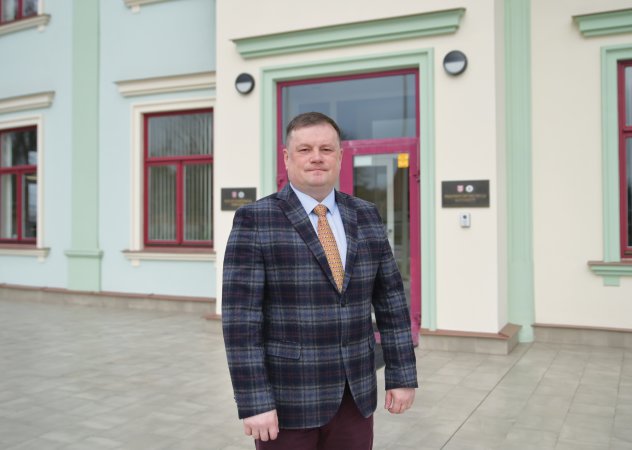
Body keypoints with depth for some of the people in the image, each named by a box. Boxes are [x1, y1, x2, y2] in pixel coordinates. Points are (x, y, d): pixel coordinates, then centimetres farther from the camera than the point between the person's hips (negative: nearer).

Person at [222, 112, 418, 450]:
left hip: (355, 396, 4)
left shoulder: (366, 216, 5)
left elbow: (391, 300, 7)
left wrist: (402, 375, 4)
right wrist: (254, 403, -16)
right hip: (287, 399, -4)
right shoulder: (254, 221, -9)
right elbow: (241, 317, -13)